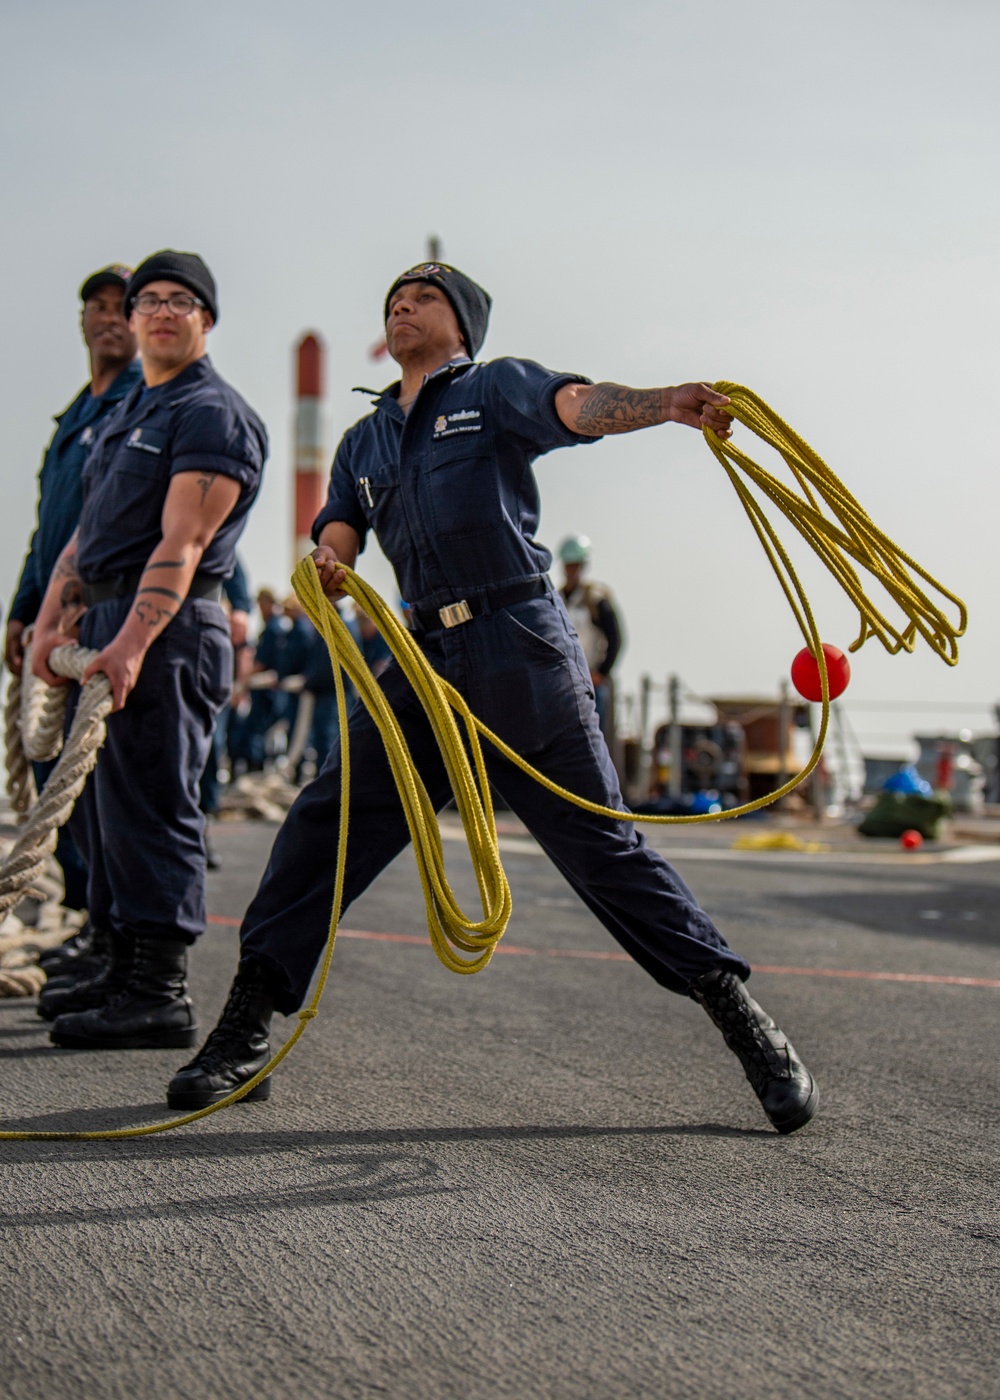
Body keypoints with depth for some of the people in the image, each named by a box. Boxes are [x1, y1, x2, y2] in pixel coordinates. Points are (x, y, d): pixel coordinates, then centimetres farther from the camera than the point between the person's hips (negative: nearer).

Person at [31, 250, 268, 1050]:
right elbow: (89, 532, 21)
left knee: (150, 806, -10)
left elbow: (180, 544, -18)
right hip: (109, 626, 10)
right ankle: (127, 969, 22)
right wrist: (50, 622, 9)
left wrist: (131, 644, -26)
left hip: (169, 631, -10)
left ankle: (161, 994, -7)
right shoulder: (127, 414, 22)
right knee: (100, 804, 13)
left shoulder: (213, 414, -7)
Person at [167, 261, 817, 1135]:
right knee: (326, 824, -4)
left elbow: (579, 405, -13)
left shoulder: (496, 389, 7)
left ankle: (749, 1028, 3)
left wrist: (665, 403, -36)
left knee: (602, 845, -6)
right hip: (429, 661, 5)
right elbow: (338, 531, 11)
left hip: (523, 653, -5)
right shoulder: (365, 442, 23)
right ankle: (243, 1037, 3)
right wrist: (326, 564, -15)